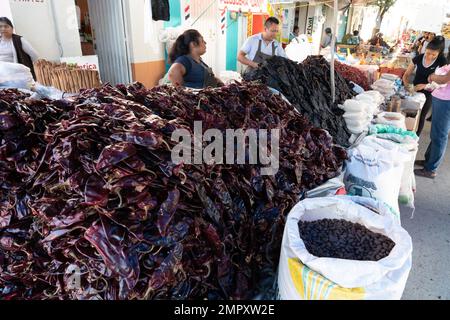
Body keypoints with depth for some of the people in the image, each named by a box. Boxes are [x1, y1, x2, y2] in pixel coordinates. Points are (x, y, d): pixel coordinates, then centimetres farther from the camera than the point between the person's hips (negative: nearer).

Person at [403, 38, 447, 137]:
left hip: (428, 93, -1)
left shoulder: (442, 62, -14)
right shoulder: (418, 58, -9)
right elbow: (406, 75, -4)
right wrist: (407, 85, -23)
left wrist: (425, 86, -30)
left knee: (421, 117, 6)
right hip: (414, 91, 2)